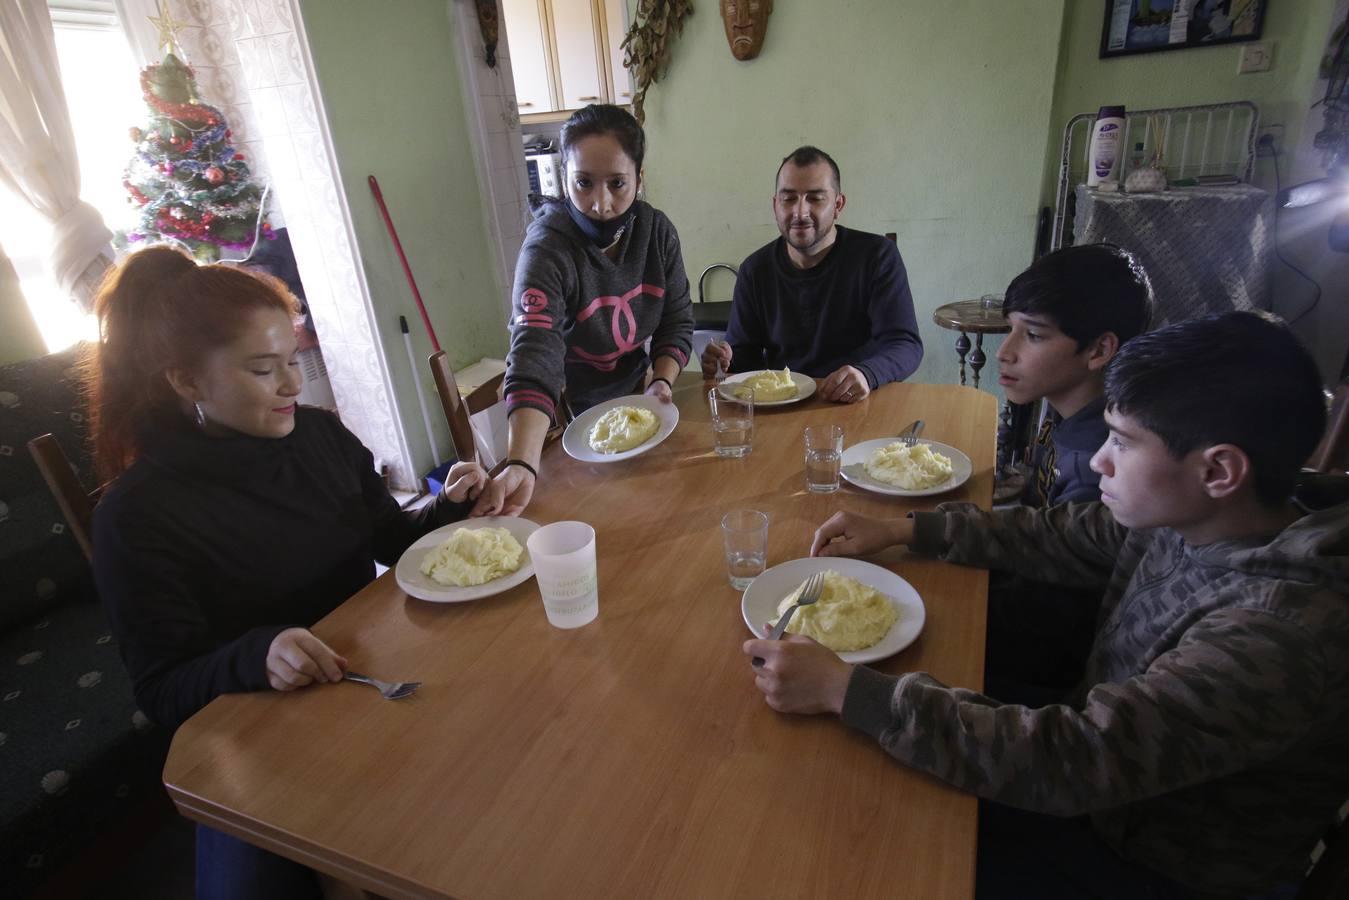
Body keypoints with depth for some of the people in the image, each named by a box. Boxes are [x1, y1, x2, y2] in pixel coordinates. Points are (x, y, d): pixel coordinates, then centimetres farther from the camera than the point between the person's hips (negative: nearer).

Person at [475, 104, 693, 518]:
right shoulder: (547, 250, -27)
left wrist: (661, 381, -19)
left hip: (636, 395, 5)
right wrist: (521, 466, -55)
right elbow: (535, 361, -41)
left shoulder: (656, 230, -9)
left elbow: (677, 321, 0)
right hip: (571, 419, -4)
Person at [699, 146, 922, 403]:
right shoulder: (755, 270, 6)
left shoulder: (877, 257, -4)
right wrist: (724, 361, -14)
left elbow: (907, 345, -11)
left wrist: (866, 374, -33)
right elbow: (743, 353, 11)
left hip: (856, 410, 0)